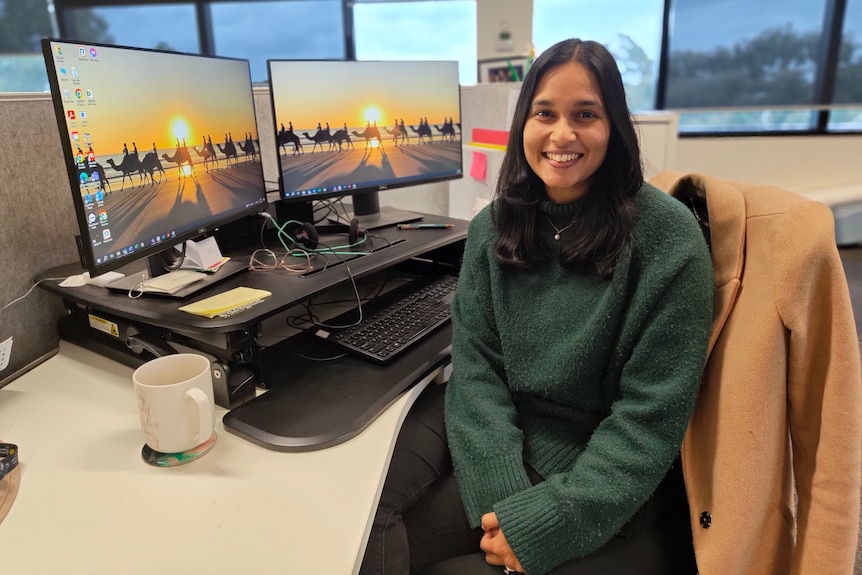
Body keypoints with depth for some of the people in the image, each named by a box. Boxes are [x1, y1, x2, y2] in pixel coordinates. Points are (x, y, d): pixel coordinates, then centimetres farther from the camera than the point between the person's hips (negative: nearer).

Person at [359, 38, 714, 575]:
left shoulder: (666, 236, -14)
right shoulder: (493, 228, -1)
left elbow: (651, 414, -15)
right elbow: (475, 362, -5)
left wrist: (543, 521, -20)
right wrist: (503, 496, -18)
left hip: (604, 483, -3)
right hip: (500, 444, 4)